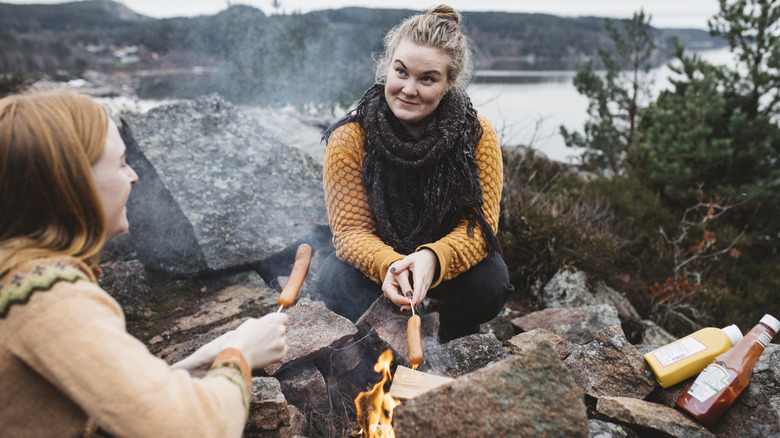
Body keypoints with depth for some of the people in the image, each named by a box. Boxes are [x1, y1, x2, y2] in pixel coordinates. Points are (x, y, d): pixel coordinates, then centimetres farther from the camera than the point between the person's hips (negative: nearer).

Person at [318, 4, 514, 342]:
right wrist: (388, 265, -42)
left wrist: (433, 259, -42)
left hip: (447, 263, 1)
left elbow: (479, 224, -20)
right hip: (375, 261, 0)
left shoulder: (478, 135, -16)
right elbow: (351, 229, -18)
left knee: (490, 281, -28)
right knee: (338, 282, -31)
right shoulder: (348, 139, -18)